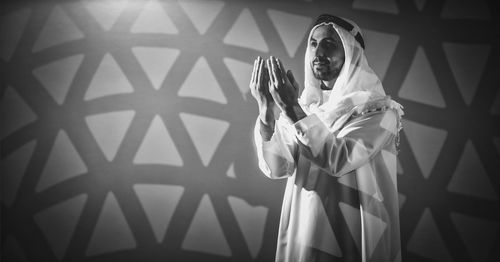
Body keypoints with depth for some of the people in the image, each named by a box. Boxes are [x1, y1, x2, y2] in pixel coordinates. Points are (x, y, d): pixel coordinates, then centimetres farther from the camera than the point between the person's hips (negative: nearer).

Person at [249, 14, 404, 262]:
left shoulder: (379, 110, -9)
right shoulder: (303, 104, 3)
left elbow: (340, 160, -24)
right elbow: (276, 168, -8)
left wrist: (292, 109, -28)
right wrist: (267, 110, -22)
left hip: (351, 238, -4)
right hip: (301, 232, 4)